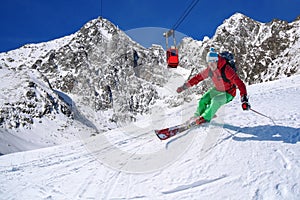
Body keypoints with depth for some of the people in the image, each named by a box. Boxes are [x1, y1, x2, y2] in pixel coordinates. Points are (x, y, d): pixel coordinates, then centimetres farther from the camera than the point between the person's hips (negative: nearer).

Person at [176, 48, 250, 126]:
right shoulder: (209, 70, -14)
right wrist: (184, 86, -1)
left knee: (215, 100, -29)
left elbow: (239, 83, -37)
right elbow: (198, 77, -2)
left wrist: (244, 99, -46)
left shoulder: (226, 70, -33)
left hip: (228, 93, -6)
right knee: (203, 100, -5)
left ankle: (206, 118, -9)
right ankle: (198, 116, 21)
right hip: (217, 90, 6)